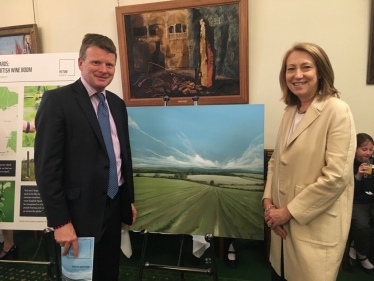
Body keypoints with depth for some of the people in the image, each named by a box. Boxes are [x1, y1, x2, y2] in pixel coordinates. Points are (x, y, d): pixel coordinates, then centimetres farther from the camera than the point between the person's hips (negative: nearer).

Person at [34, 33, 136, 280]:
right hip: (81, 212, -6)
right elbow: (46, 166, -15)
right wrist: (60, 221, -16)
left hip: (115, 206, 6)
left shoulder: (117, 103, 8)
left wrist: (130, 200, 14)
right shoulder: (57, 100, -12)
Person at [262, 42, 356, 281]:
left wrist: (289, 211, -15)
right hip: (284, 221, 7)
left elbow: (336, 177, -21)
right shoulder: (290, 111, 7)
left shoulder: (336, 110, -14)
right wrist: (268, 200, -2)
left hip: (316, 228, -6)